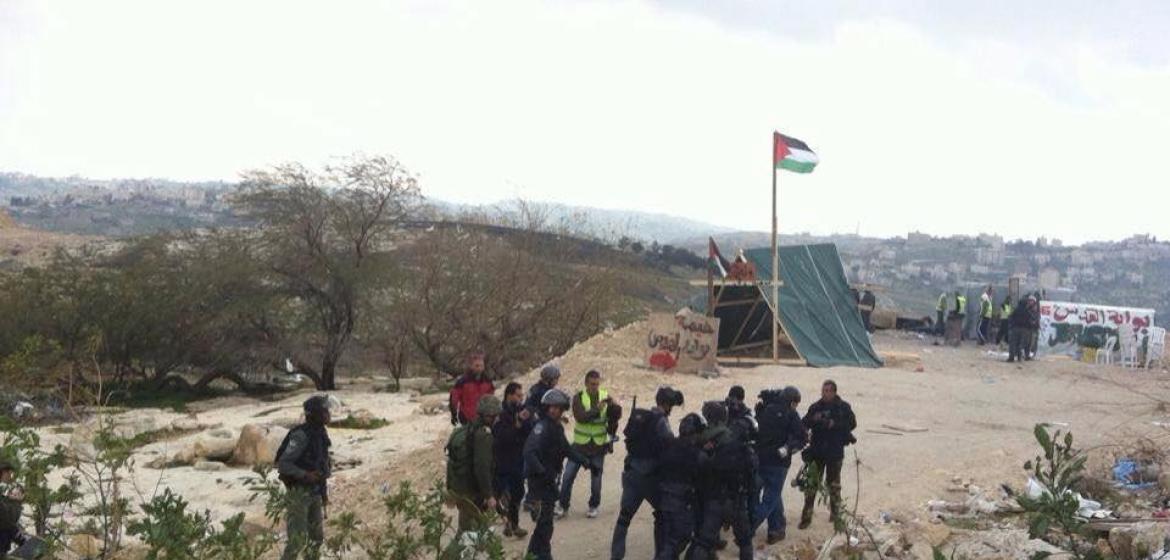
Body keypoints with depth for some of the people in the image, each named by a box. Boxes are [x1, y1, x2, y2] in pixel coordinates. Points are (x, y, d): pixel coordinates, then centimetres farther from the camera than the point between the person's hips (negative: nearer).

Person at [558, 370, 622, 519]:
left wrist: (612, 405, -32)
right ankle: (563, 506, 13)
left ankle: (593, 506, 26)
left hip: (598, 446, 1)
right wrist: (596, 410, -33)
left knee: (596, 479, 8)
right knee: (568, 476, -1)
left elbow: (617, 413, -12)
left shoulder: (605, 396, 0)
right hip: (580, 445, -1)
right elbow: (580, 417, -22)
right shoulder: (578, 397, -7)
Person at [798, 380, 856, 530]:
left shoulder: (843, 407, -3)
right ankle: (806, 516, 4)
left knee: (833, 483, 14)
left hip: (835, 452, -1)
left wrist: (834, 424, -21)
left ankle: (835, 512, 30)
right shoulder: (815, 407, 0)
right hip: (816, 451, 1)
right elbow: (804, 424, -5)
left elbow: (852, 423, -10)